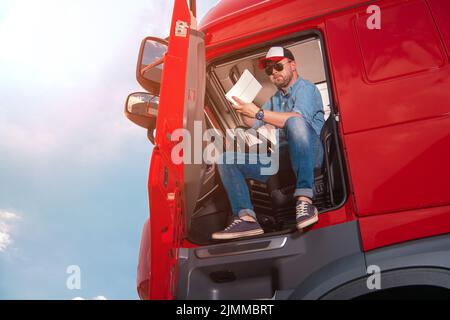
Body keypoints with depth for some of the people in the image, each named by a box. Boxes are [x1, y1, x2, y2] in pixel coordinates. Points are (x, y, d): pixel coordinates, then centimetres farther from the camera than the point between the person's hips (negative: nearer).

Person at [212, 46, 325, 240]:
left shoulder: (305, 88, 4)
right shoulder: (275, 99, 29)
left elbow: (298, 118, -17)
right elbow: (253, 124, 22)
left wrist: (259, 113, -19)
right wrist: (243, 107, 6)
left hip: (308, 152, -7)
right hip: (280, 156, 7)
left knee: (295, 123, -39)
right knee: (226, 160, -4)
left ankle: (304, 199, -43)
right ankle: (246, 217, -22)